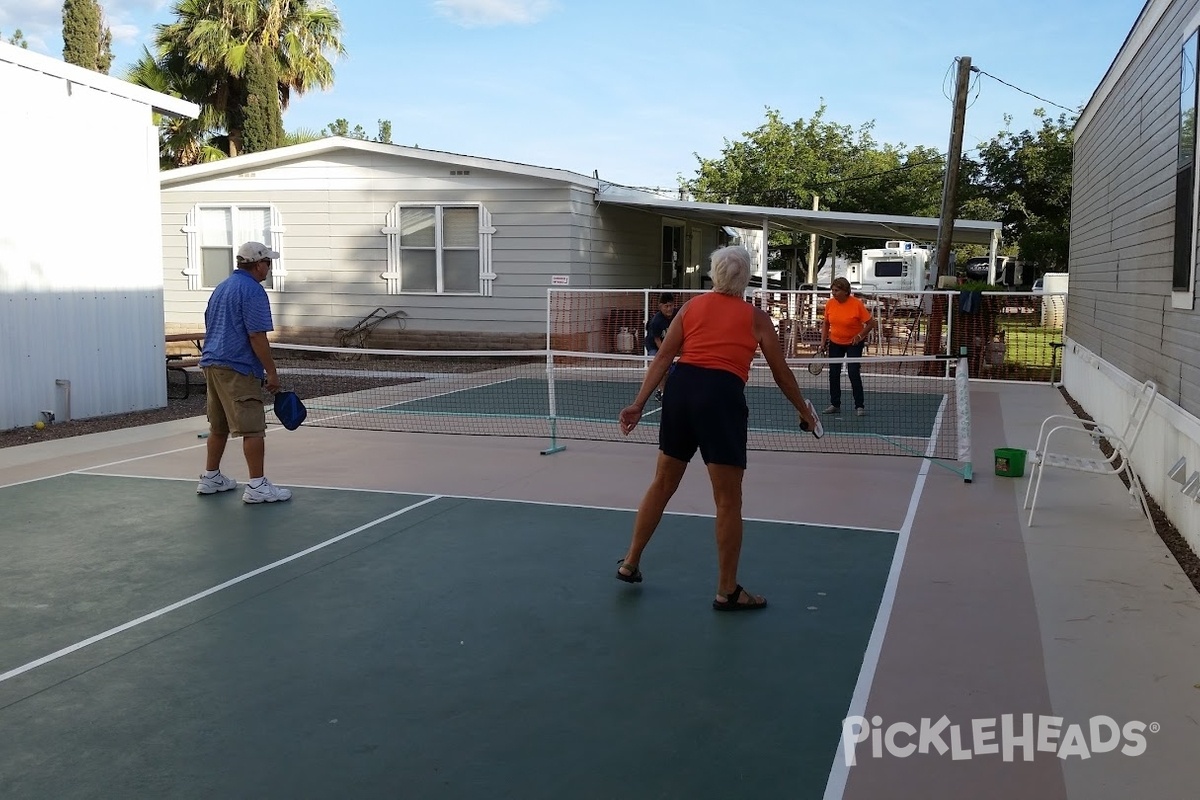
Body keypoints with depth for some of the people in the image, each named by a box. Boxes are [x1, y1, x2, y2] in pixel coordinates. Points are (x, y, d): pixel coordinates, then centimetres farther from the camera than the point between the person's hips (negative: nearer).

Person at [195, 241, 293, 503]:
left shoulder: (221, 287, 17)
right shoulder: (253, 291, -12)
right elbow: (257, 336, -18)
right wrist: (271, 371, -14)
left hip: (211, 363, 10)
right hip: (238, 369, -10)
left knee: (219, 427, 18)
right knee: (253, 429, -9)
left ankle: (210, 478, 26)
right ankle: (257, 486, -11)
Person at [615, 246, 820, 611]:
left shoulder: (691, 306, 15)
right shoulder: (756, 317, 10)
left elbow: (662, 358, 6)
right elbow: (782, 374, 15)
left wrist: (638, 403, 4)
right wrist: (804, 411, 28)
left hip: (680, 387, 4)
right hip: (722, 396, -4)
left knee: (662, 484, 19)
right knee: (728, 500, 5)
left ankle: (630, 564, 31)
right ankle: (727, 592, 14)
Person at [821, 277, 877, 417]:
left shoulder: (857, 304, -19)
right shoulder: (830, 304, -7)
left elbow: (871, 323, -13)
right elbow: (826, 323, 7)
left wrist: (860, 336, -22)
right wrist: (823, 340, 0)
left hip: (854, 343, -4)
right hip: (835, 343, 4)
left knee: (853, 372, -12)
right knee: (833, 373, 5)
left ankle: (859, 406, -1)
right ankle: (835, 405, 17)